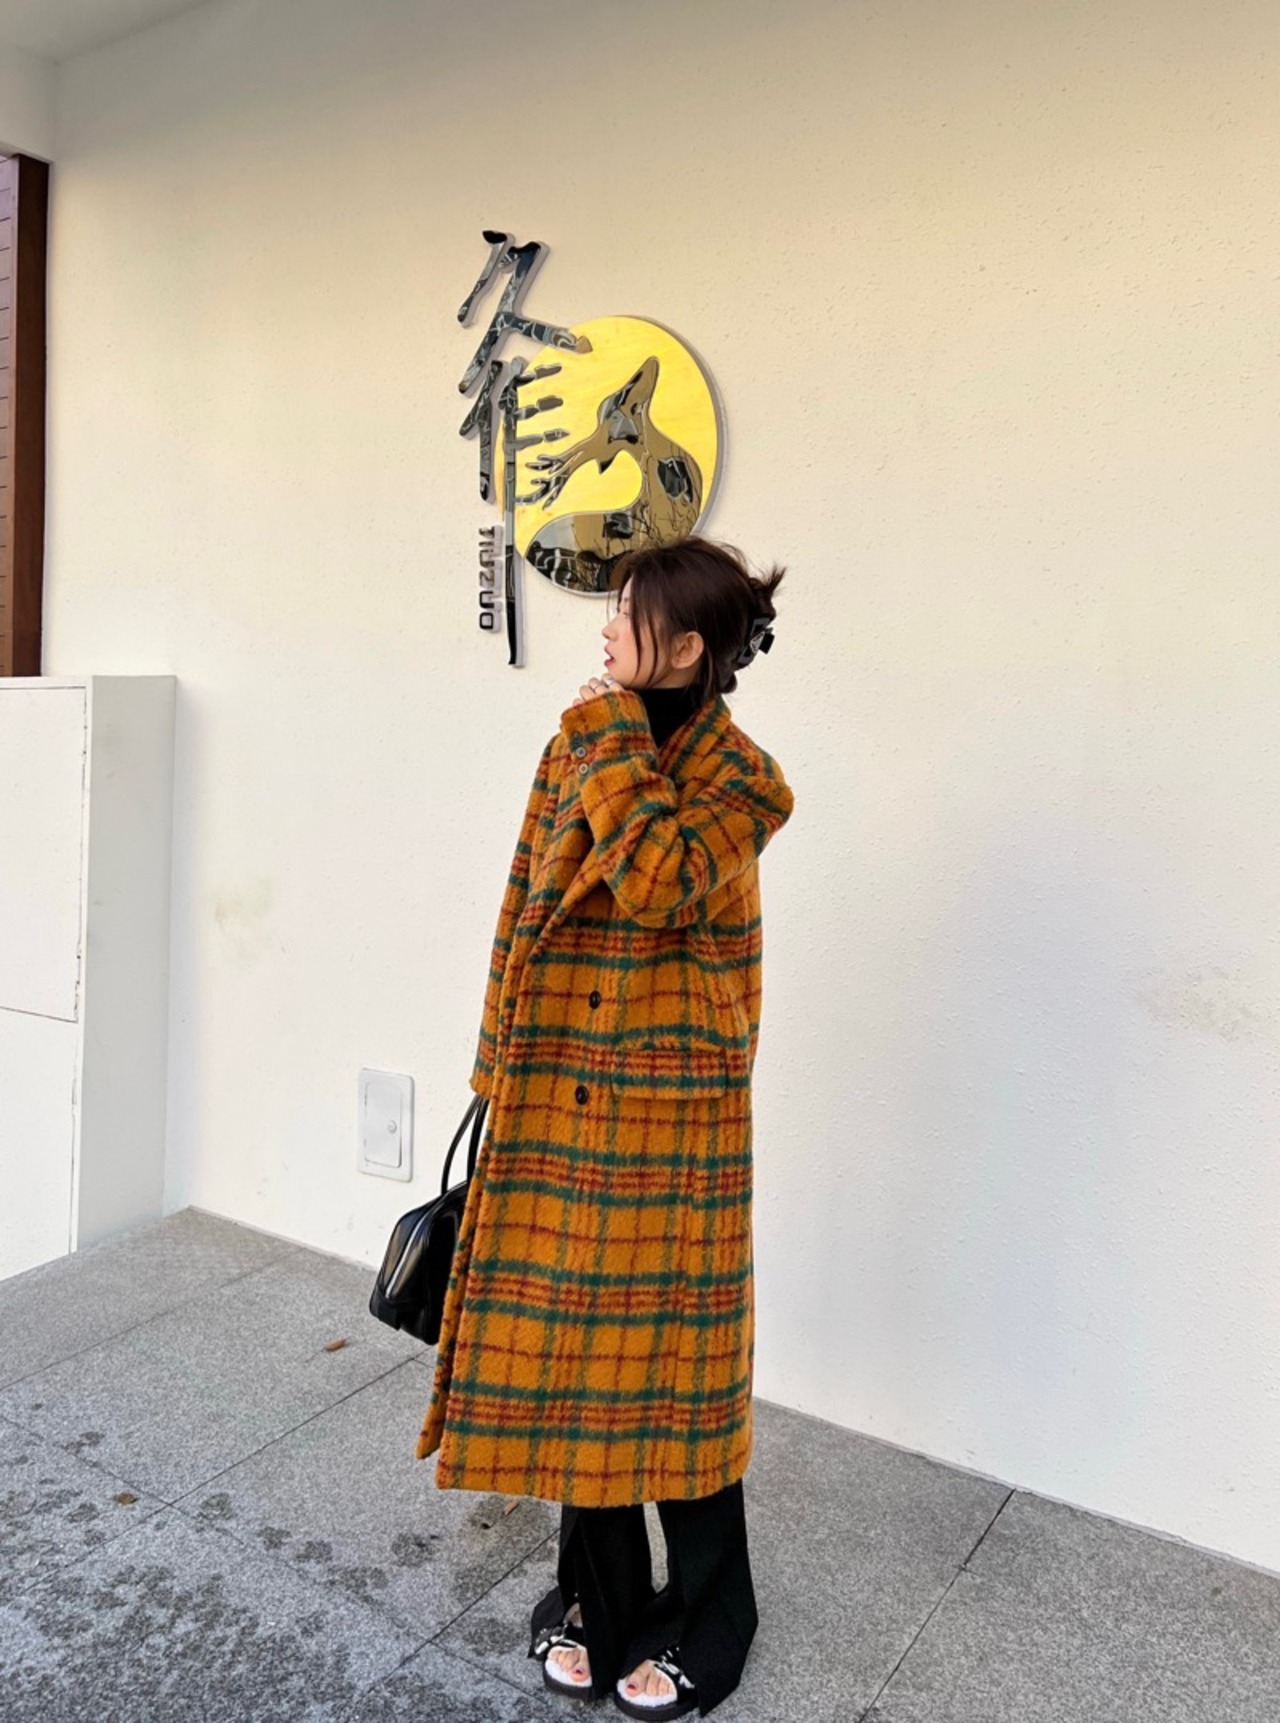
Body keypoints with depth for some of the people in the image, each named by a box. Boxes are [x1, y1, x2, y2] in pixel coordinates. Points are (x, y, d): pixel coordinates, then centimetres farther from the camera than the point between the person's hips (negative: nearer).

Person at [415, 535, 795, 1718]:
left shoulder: (737, 778, -10)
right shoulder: (583, 747, 8)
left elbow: (659, 881, -30)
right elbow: (528, 914, 12)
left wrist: (614, 744, -18)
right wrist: (506, 1069, 12)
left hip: (669, 1118, -5)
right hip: (559, 1103, 6)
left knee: (666, 1355, 6)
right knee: (567, 1344, 13)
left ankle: (703, 1619, 30)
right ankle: (598, 1594, 35)